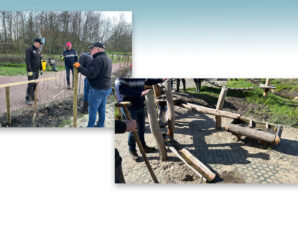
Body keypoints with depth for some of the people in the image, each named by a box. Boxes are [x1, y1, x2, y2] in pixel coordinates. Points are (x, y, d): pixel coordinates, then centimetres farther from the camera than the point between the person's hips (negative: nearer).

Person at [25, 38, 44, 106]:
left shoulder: (38, 50, 13)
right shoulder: (29, 50, -10)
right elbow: (27, 61, -16)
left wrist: (41, 69, 17)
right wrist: (29, 71, -21)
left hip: (37, 70, 7)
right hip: (31, 70, -7)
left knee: (35, 84, 10)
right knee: (31, 84, -9)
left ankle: (32, 96, 21)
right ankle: (28, 99, -3)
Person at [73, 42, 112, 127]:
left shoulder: (98, 59, -19)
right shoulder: (107, 58, 13)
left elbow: (91, 74, -25)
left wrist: (79, 67, -16)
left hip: (98, 89, -9)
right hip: (107, 88, 9)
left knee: (93, 109, 3)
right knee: (101, 108, 17)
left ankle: (90, 127, 14)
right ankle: (100, 125, 27)